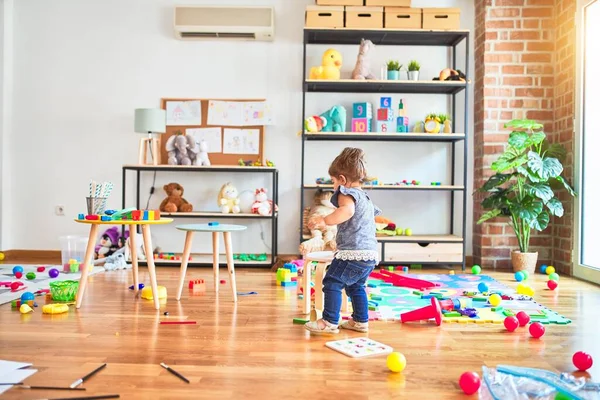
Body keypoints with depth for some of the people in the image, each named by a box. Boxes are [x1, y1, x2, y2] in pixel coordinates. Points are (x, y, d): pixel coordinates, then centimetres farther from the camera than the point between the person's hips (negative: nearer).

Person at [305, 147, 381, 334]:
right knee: (355, 286, 23)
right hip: (371, 252, 10)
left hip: (353, 252, -10)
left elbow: (347, 210, -28)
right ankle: (361, 321, 29)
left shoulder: (347, 193, -6)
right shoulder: (366, 199, 24)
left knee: (332, 282, -5)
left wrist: (324, 220, -31)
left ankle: (330, 322, -5)